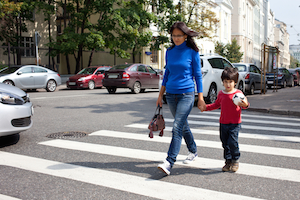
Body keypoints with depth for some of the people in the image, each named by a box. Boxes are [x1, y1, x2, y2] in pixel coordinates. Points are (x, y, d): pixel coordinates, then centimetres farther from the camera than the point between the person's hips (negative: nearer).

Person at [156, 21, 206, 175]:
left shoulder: (192, 52, -4)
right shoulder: (169, 52, 8)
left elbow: (198, 75, -1)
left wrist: (200, 98, -4)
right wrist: (160, 95, 12)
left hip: (186, 94, -5)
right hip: (171, 94, 5)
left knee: (177, 127, -14)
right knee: (183, 125, 17)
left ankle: (169, 162, -15)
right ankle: (193, 151, 36)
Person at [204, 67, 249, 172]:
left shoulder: (238, 93, -4)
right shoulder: (221, 94, 8)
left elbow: (244, 104, -8)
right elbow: (216, 104, 21)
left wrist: (245, 104, -31)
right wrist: (206, 107, 12)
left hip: (235, 123, -4)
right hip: (223, 123, 4)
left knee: (232, 142, -11)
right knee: (225, 143, 8)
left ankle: (235, 161, 12)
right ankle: (228, 161, 22)